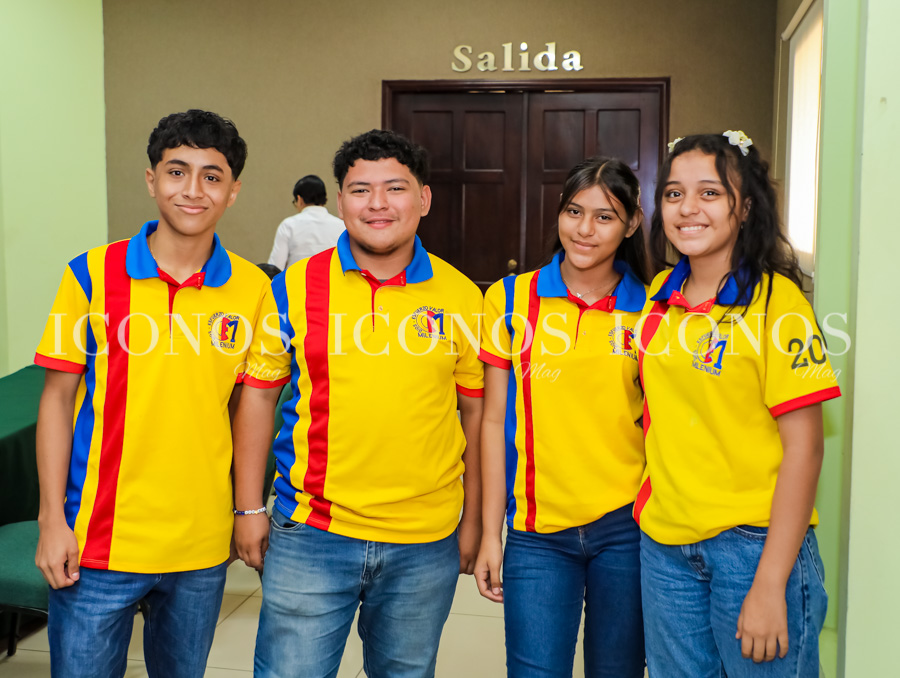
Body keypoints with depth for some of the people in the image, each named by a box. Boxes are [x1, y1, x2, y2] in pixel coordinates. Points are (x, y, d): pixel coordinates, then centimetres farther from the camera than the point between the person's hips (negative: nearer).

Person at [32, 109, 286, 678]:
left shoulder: (252, 290, -2)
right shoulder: (93, 275, -5)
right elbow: (58, 397, -2)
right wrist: (52, 520, -5)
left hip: (203, 547, 2)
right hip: (98, 543, -1)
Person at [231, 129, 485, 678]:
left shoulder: (462, 297, -1)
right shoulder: (296, 286, -2)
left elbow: (476, 413, 6)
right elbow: (258, 395, 3)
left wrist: (474, 520, 7)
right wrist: (249, 509, 2)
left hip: (425, 548, 1)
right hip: (311, 536, -1)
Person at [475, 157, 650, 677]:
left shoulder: (648, 309, 1)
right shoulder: (511, 299, 1)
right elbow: (496, 420, 2)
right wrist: (490, 533, 1)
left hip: (627, 527, 1)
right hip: (539, 532, 0)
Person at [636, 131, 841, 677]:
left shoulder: (775, 300, -12)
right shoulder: (661, 295, 5)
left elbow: (804, 448, -14)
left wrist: (770, 584, -17)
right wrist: (653, 503, 6)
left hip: (752, 543, -5)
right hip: (664, 541, 5)